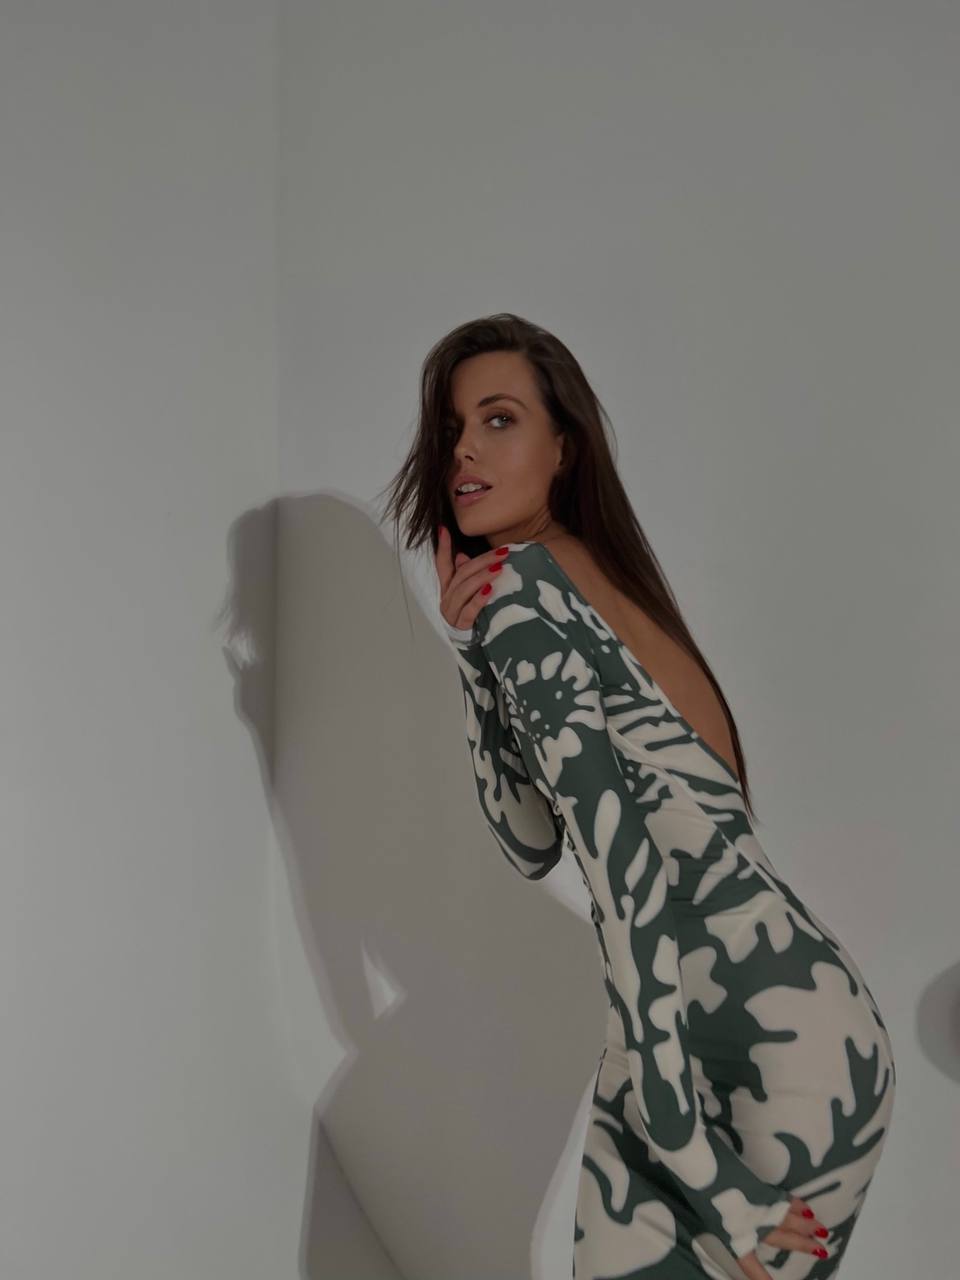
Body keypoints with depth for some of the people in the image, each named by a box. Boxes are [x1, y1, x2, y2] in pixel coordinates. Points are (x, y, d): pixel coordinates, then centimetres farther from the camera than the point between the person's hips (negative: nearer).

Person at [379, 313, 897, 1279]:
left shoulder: (518, 581, -11)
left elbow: (618, 853, -20)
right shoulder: (568, 583, 15)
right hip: (691, 1035, 8)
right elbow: (535, 845, 11)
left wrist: (702, 1163, -20)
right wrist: (471, 652, 2)